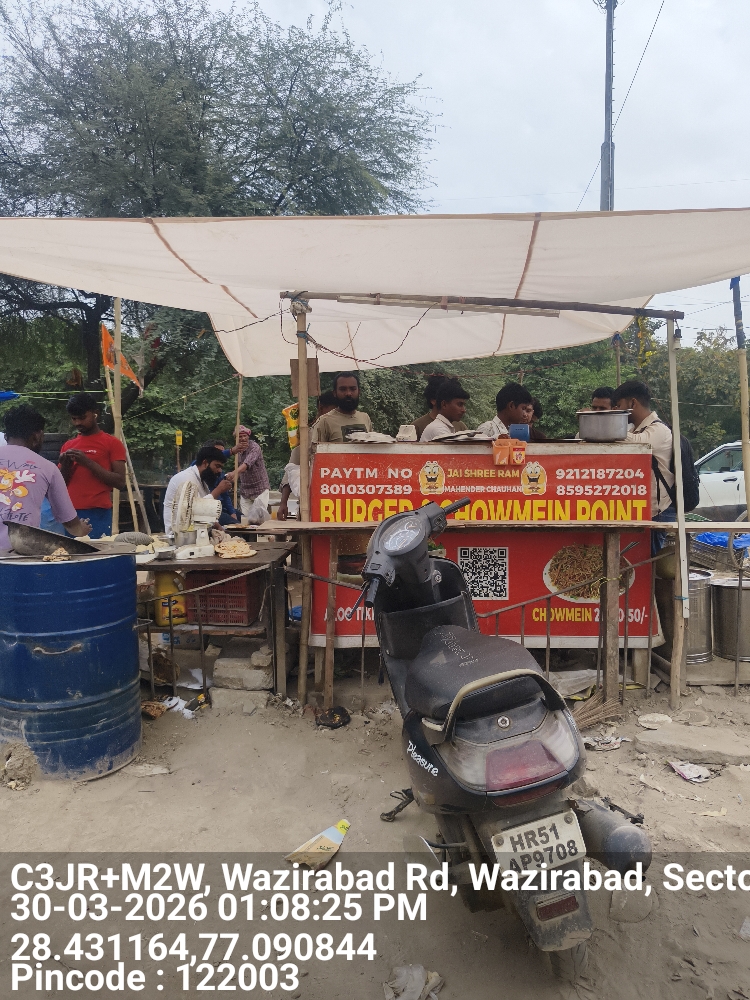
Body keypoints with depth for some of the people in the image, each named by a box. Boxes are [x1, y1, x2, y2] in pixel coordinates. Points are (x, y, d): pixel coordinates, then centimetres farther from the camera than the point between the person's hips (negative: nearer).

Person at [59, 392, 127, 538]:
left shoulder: (112, 443, 2)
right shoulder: (68, 446, 17)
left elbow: (120, 482, -6)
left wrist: (88, 462, -12)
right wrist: (65, 465, 0)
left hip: (97, 515, -4)